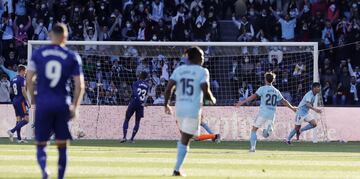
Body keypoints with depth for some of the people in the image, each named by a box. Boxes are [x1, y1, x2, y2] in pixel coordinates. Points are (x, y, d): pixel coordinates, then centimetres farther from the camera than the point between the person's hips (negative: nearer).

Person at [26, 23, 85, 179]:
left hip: (43, 103, 0)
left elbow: (29, 80, 2)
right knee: (62, 146, 12)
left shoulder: (38, 54, 3)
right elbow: (80, 86, -2)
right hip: (63, 104, 0)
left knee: (41, 144, 5)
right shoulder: (72, 57, 1)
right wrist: (75, 107, 7)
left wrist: (33, 99, 16)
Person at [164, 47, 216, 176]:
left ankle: (178, 167, 20)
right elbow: (205, 91, -14)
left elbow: (169, 88, -2)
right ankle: (177, 170, -5)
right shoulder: (202, 71, -5)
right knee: (185, 140, -1)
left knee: (184, 138, 22)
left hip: (179, 108, 5)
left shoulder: (179, 70, 7)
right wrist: (212, 99, 6)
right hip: (193, 110, -5)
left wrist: (166, 104, 9)